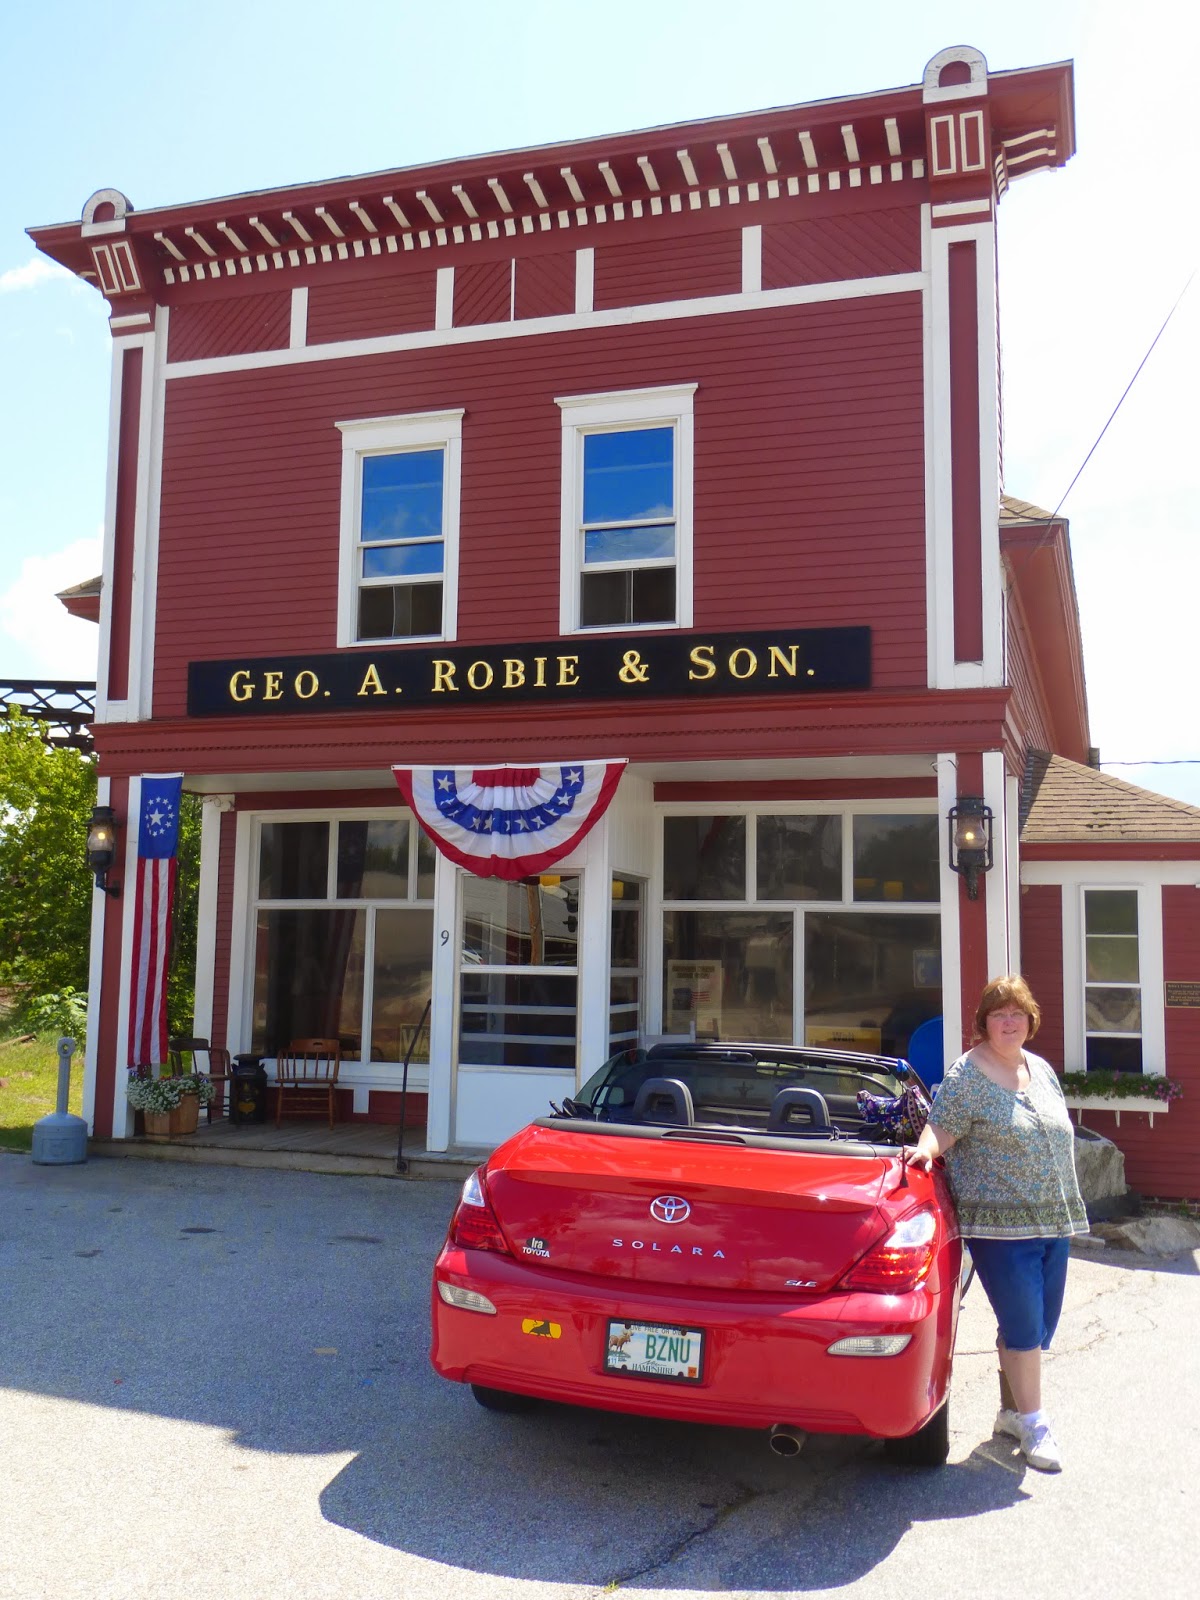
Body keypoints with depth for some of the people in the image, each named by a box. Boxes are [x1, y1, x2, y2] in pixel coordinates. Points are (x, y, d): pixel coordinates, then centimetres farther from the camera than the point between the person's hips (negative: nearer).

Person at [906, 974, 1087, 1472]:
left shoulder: (1041, 1069, 12)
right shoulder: (967, 1074, -10)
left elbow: (1058, 1133, 20)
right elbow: (941, 1127, -12)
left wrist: (1065, 1208, 20)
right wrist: (925, 1148, -33)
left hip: (1054, 1220, 7)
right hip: (1001, 1223, -7)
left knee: (1037, 1326, 13)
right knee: (1024, 1326, -5)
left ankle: (1012, 1409, 28)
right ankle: (1033, 1424, 8)